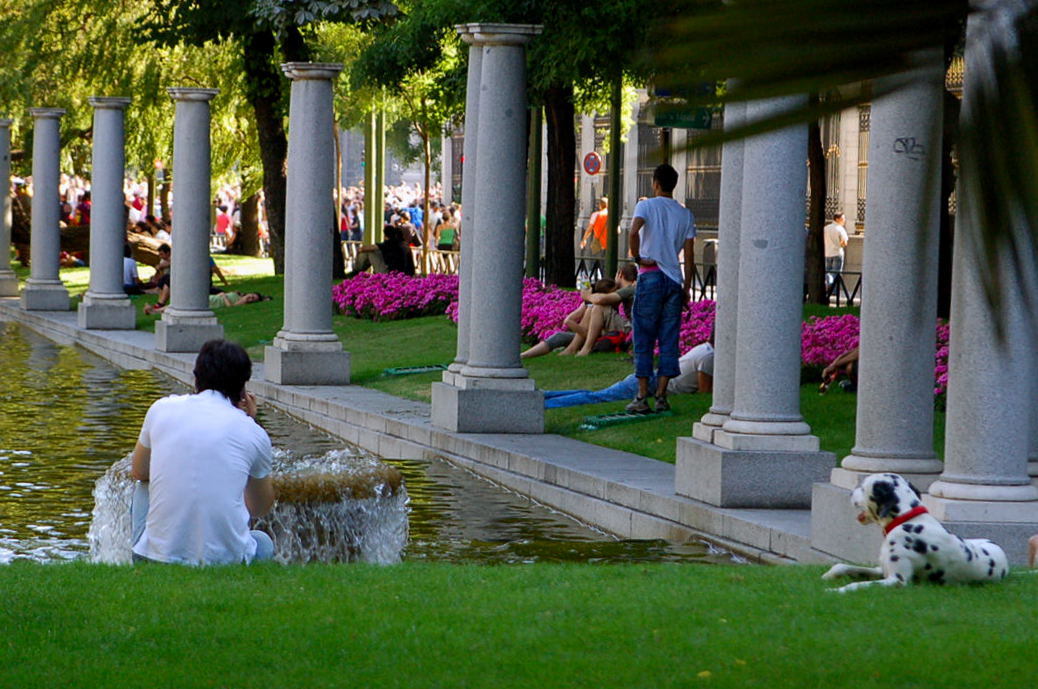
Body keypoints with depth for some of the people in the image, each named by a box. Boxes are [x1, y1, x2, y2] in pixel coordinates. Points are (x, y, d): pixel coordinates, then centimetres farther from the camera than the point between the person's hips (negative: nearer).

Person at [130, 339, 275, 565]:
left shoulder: (162, 409, 4)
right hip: (226, 559, 0)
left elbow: (139, 473, 22)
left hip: (159, 556, 0)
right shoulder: (254, 434, 1)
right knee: (264, 543, 36)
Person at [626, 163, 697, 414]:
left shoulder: (646, 206, -1)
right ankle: (661, 396, 3)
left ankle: (642, 397, -2)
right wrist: (686, 288, 12)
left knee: (643, 339, 1)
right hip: (674, 280, 3)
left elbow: (634, 231, -22)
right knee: (669, 340, 6)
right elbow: (689, 256, 7)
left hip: (650, 277, -3)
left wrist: (637, 257, -8)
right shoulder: (685, 214, 10)